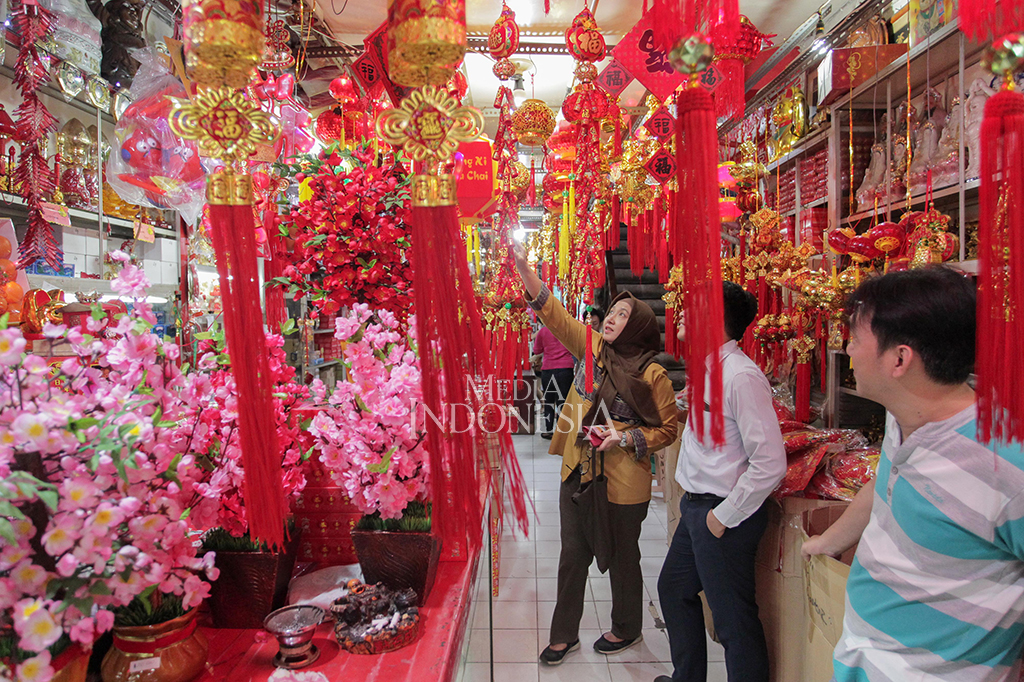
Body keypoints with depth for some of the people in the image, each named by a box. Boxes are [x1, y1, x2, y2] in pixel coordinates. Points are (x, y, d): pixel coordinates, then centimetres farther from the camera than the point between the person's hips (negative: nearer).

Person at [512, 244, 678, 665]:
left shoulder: (653, 375, -11)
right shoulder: (592, 348, 0)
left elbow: (667, 430, -5)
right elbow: (551, 311, -3)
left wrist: (624, 438, -18)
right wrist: (523, 267, -10)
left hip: (623, 484, -4)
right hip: (578, 473, 4)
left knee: (621, 558, 15)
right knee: (573, 556, 14)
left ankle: (626, 629, 40)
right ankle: (564, 634, 32)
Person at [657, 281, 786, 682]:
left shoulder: (741, 377, -24)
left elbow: (770, 464, -26)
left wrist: (725, 516, -19)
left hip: (722, 514, -10)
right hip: (695, 506, 10)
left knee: (733, 618, 5)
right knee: (674, 589, 24)